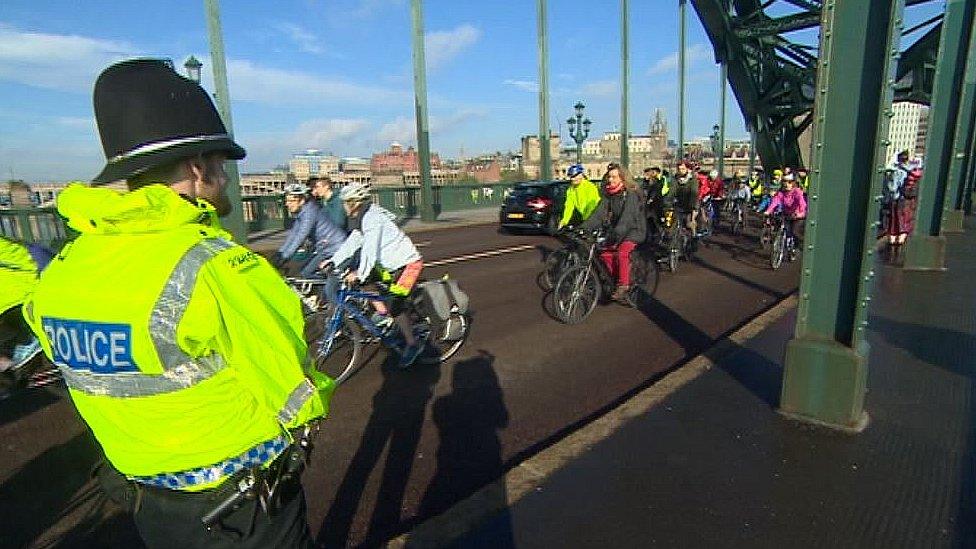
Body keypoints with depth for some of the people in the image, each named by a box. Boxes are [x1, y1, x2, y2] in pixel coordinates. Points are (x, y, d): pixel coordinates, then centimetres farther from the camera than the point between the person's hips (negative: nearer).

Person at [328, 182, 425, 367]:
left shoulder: (372, 218, -21)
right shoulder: (362, 219, 9)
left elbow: (370, 249, -29)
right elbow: (351, 243, 10)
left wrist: (360, 274, -31)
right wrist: (332, 262, 4)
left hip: (408, 263, -10)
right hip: (390, 263, 10)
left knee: (394, 304, -15)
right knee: (363, 280, 8)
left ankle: (412, 345, -1)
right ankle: (382, 313, 19)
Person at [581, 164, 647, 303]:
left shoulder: (631, 194, -18)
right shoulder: (608, 195, 3)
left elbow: (626, 218, -31)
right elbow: (598, 214, -6)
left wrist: (616, 234, -43)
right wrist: (583, 227, -20)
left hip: (635, 230, -7)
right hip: (617, 230, 7)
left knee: (622, 252, -29)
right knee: (604, 253, -9)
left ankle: (623, 286, -19)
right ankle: (618, 278, 10)